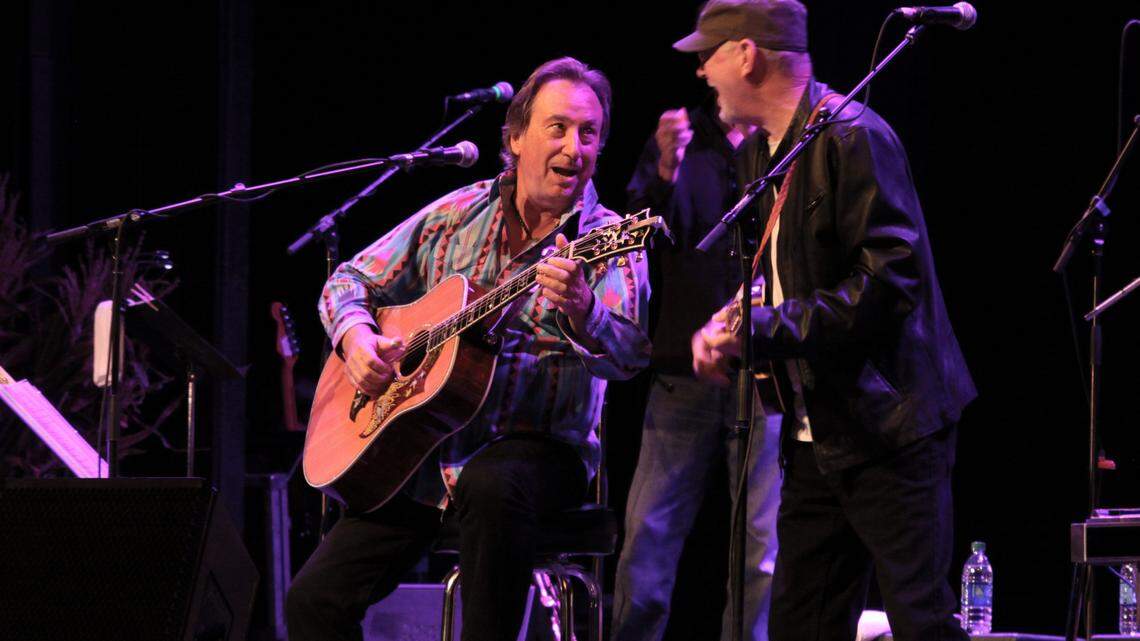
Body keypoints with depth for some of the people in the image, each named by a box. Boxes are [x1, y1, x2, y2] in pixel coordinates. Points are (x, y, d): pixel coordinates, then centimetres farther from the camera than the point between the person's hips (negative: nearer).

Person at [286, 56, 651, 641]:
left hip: (541, 449, -4)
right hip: (422, 456, 4)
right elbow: (351, 281, 18)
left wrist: (581, 310, -40)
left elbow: (628, 354, -19)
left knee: (493, 486, -41)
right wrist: (356, 338, -4)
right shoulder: (455, 216, 9)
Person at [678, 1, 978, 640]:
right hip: (818, 438, 9)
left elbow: (893, 276, -22)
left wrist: (765, 328, -21)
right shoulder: (774, 152, 16)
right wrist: (725, 329, 4)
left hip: (887, 432, -9)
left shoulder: (852, 136, -13)